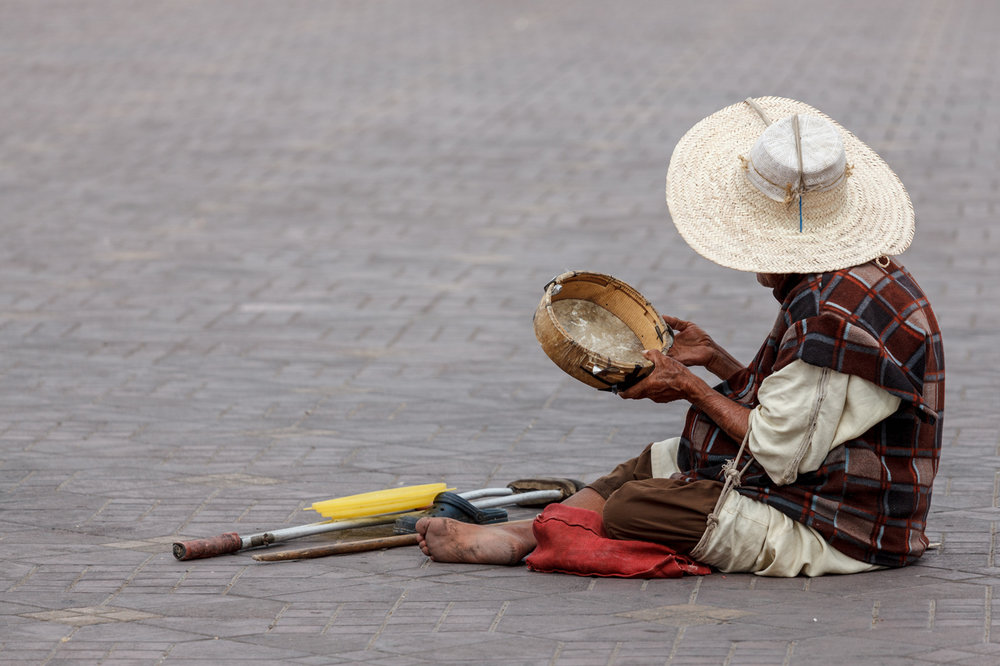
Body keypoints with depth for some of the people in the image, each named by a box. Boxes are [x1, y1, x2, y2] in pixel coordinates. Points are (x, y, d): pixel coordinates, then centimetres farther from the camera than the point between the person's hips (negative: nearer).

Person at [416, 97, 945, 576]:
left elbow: (779, 454, -22)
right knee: (649, 465, 16)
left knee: (629, 511, -14)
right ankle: (515, 535, 7)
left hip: (833, 532, -11)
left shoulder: (837, 314, -26)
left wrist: (691, 389, -9)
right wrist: (713, 360, 11)